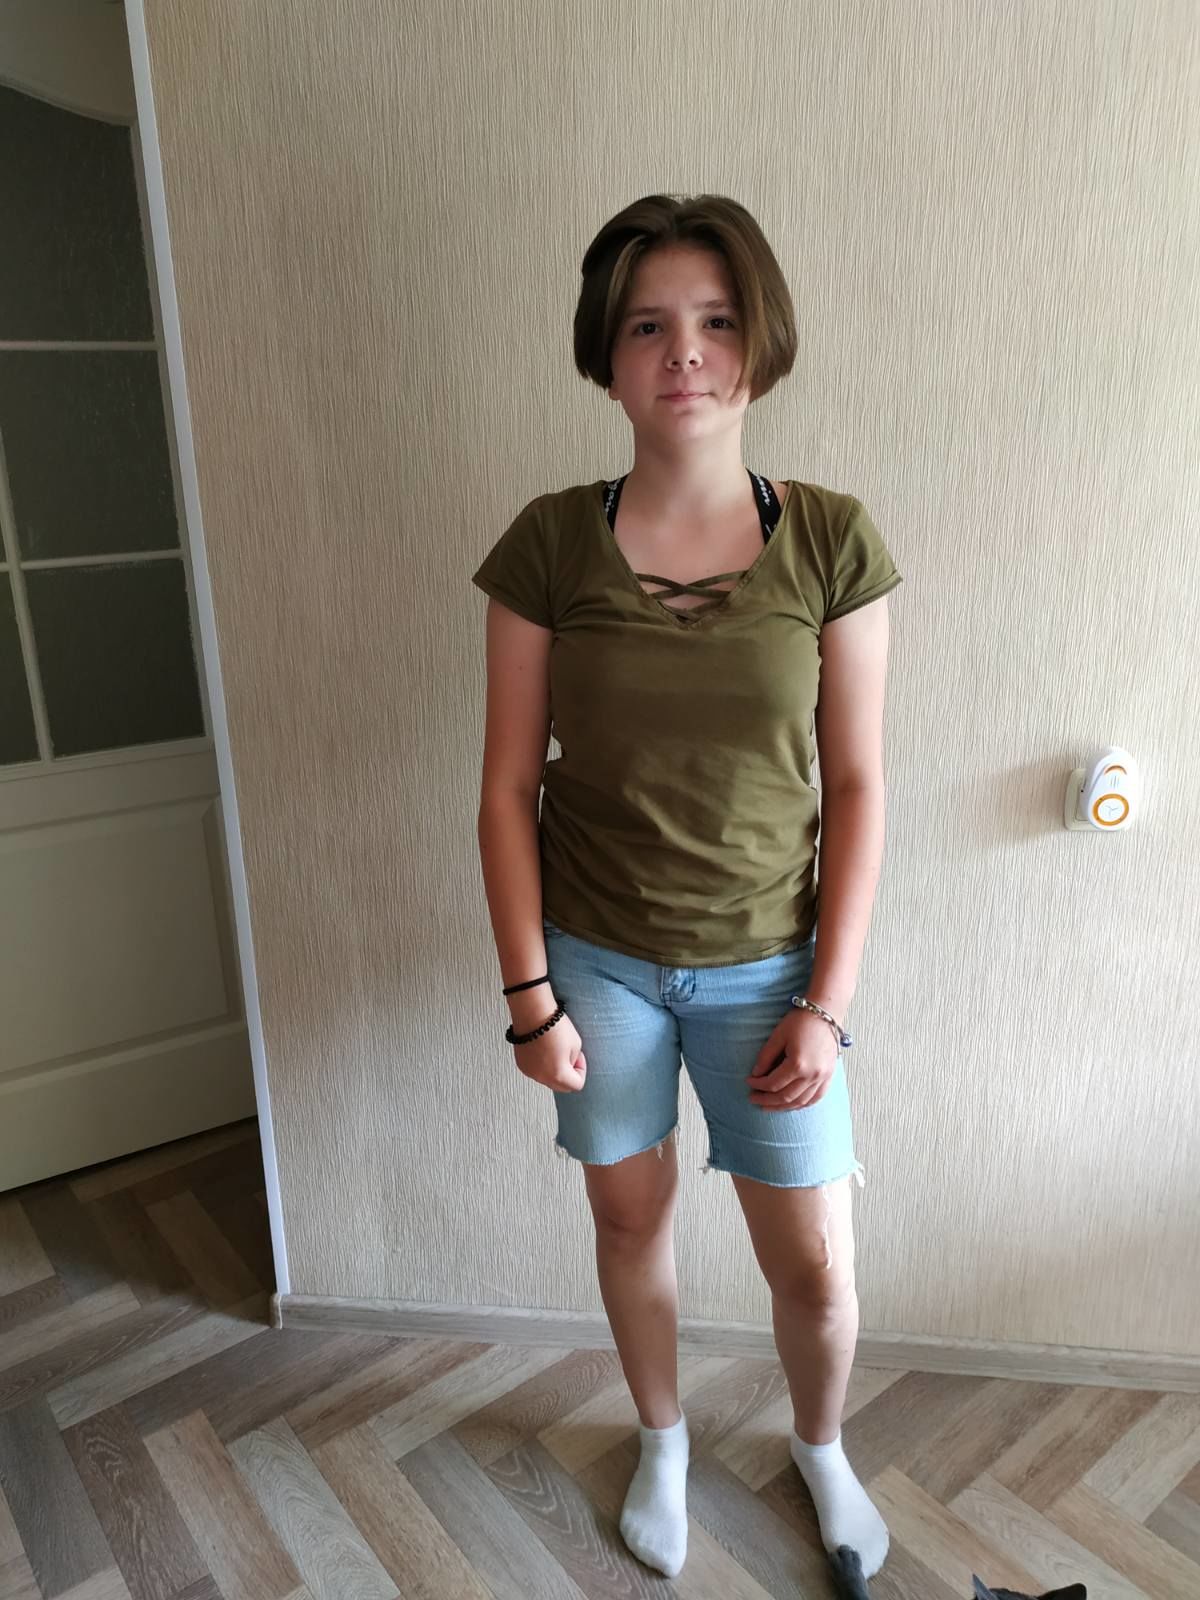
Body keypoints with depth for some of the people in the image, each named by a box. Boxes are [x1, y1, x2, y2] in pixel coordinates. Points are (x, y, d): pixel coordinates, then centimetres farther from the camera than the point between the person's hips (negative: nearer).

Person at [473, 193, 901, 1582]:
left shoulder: (830, 541, -9)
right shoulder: (548, 544, -9)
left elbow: (857, 787, -6)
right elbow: (508, 786, -5)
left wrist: (828, 1002, -7)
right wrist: (531, 993, -5)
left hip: (763, 967, 0)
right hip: (597, 958, 1)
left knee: (816, 1267, 11)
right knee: (631, 1216, 19)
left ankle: (821, 1445, 48)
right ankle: (662, 1441, 51)